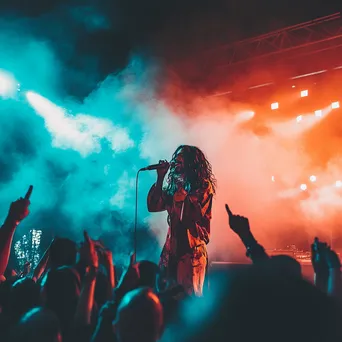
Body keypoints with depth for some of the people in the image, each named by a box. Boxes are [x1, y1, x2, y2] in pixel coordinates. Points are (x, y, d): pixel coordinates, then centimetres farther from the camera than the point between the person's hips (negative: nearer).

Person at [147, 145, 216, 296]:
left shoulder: (203, 186, -5)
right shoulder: (173, 185, 15)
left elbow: (195, 214, -18)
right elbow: (152, 206, 6)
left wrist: (182, 189, -13)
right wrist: (160, 178, 1)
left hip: (192, 249, -6)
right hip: (171, 248, 7)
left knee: (189, 296, -2)